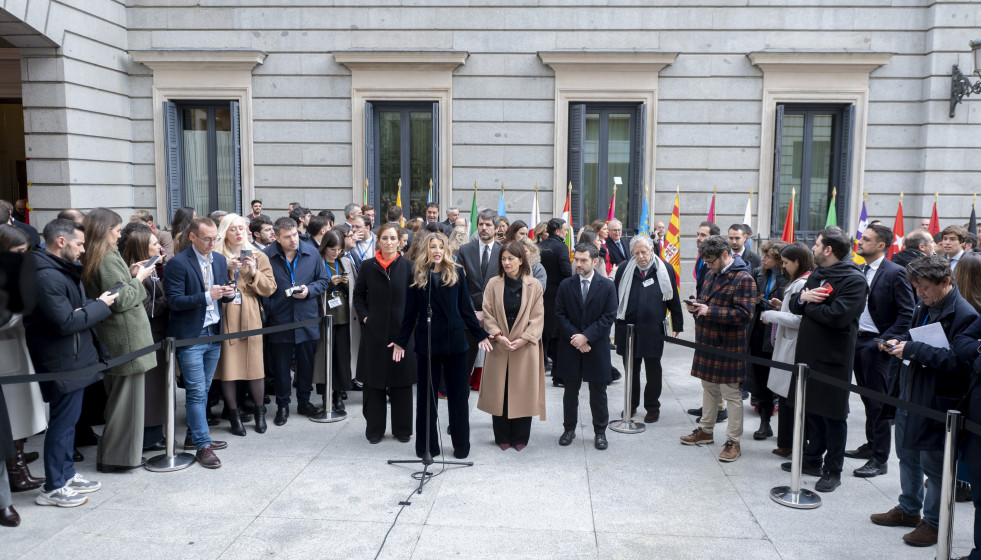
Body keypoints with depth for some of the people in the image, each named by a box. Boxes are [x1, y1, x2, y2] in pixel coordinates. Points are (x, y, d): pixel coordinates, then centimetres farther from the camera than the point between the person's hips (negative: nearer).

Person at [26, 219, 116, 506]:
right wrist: (100, 305, -15)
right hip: (62, 361, -10)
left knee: (67, 420, 19)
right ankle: (53, 488, 12)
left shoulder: (62, 270, 11)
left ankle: (67, 474, 32)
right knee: (63, 421, 0)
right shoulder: (47, 277, -22)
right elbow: (66, 322, -25)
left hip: (72, 358, 10)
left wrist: (88, 307, -6)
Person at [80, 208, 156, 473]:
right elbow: (122, 300, -21)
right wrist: (138, 279, -8)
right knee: (126, 396, 1)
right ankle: (116, 456, 9)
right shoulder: (108, 259, -18)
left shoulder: (90, 259, 9)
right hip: (126, 338, -10)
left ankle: (111, 452, 30)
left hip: (109, 338, 10)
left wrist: (129, 275, 6)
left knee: (117, 395, 19)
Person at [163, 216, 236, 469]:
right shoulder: (178, 263, -11)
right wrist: (207, 296, -24)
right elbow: (174, 301, -15)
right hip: (190, 337, -6)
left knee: (203, 390, 14)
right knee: (196, 391, -3)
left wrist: (228, 294, -8)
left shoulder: (220, 260, 9)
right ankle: (203, 445, 3)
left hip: (214, 334, 6)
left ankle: (194, 436, 27)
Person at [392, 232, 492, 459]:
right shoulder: (417, 275, 3)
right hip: (426, 341, 0)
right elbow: (410, 312, 5)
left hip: (454, 340, 0)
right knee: (426, 394, 8)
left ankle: (461, 445, 17)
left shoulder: (457, 272, 2)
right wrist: (401, 341, 4)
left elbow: (466, 308, 5)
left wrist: (480, 335, 1)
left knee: (458, 394, 6)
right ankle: (426, 446, 18)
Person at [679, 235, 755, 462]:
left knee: (731, 394, 1)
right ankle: (705, 430, 32)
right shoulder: (712, 274, 11)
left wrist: (710, 311, -23)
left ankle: (733, 441, 10)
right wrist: (695, 307, 1)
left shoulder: (743, 279, -16)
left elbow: (744, 314, -22)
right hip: (707, 342, 8)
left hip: (728, 346, -8)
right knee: (709, 388, 19)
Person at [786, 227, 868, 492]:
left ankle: (833, 470, 16)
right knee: (812, 409, 18)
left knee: (833, 415, 4)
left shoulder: (854, 280, -15)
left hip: (833, 358, -8)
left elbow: (837, 316, -27)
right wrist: (803, 297, -11)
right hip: (809, 352, 8)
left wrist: (809, 306, -11)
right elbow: (795, 305, 11)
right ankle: (813, 460, 32)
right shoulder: (816, 275, 13)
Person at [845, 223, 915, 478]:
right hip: (856, 340, 7)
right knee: (867, 398, 17)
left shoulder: (895, 273, -11)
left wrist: (887, 340, -17)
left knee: (878, 402, 0)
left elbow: (906, 313, -13)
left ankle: (880, 459, 8)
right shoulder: (858, 271, 9)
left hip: (876, 345, -7)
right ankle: (871, 445, 29)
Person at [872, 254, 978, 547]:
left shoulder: (965, 315, -18)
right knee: (908, 454, 20)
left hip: (938, 401, -8)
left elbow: (960, 361, -26)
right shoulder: (924, 307, 7)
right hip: (911, 392, 8)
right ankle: (909, 510, 36)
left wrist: (913, 349, -26)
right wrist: (898, 341, 0)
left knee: (933, 462, 4)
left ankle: (933, 522, 21)